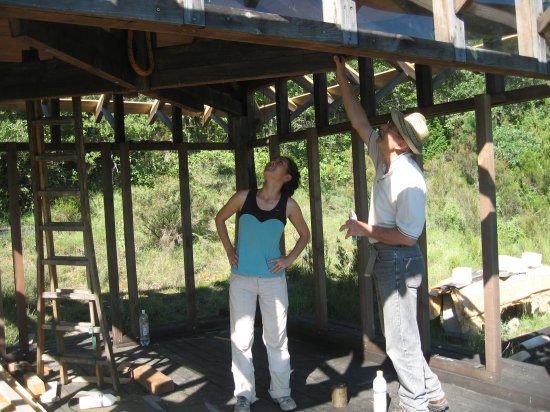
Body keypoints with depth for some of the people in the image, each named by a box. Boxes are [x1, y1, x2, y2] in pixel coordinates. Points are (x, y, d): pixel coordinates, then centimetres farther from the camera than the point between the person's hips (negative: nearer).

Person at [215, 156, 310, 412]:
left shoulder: (289, 206, -3)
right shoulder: (244, 197, -3)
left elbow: (304, 234, 12)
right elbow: (220, 219, 13)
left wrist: (289, 260, 1)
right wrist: (228, 250, 4)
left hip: (273, 279, 0)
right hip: (242, 278, 0)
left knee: (276, 338, 9)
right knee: (241, 338, 5)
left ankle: (281, 391, 23)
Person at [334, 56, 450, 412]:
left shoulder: (409, 181, -24)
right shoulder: (383, 159, 1)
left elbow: (408, 236, -23)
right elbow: (359, 120, 11)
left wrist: (365, 230, -16)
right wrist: (342, 76, 10)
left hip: (399, 260, -10)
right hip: (385, 258, 10)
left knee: (401, 340, 3)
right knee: (402, 335, 19)